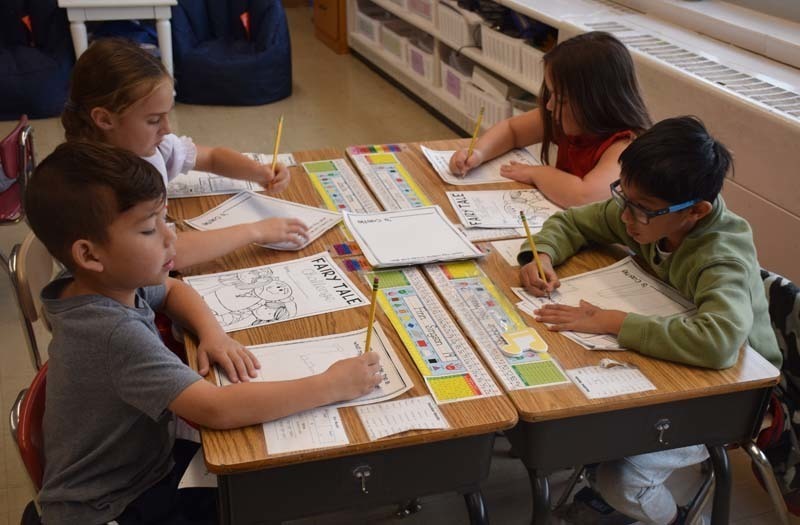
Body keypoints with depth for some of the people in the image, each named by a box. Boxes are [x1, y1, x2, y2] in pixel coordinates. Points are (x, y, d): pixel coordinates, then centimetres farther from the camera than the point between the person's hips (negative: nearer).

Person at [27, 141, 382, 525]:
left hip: (144, 465, 8)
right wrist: (332, 386, -32)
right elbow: (217, 409, -40)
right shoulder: (116, 335, -33)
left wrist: (211, 331, -7)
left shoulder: (112, 284, -7)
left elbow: (172, 289, 15)